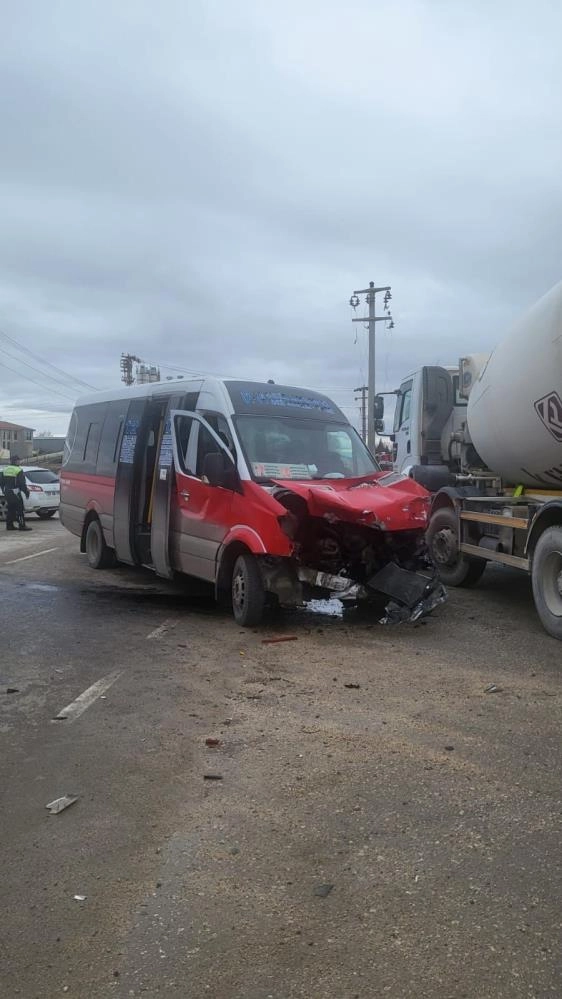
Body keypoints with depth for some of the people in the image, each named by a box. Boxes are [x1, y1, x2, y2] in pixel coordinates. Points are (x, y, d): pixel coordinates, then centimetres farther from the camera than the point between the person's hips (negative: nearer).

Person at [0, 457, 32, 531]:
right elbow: (22, 483, -16)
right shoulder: (18, 470, -12)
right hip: (15, 492, -7)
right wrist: (26, 492, -7)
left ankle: (9, 525, 17)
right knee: (19, 509, -5)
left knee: (10, 509, 15)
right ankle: (22, 525, -7)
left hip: (7, 493, 7)